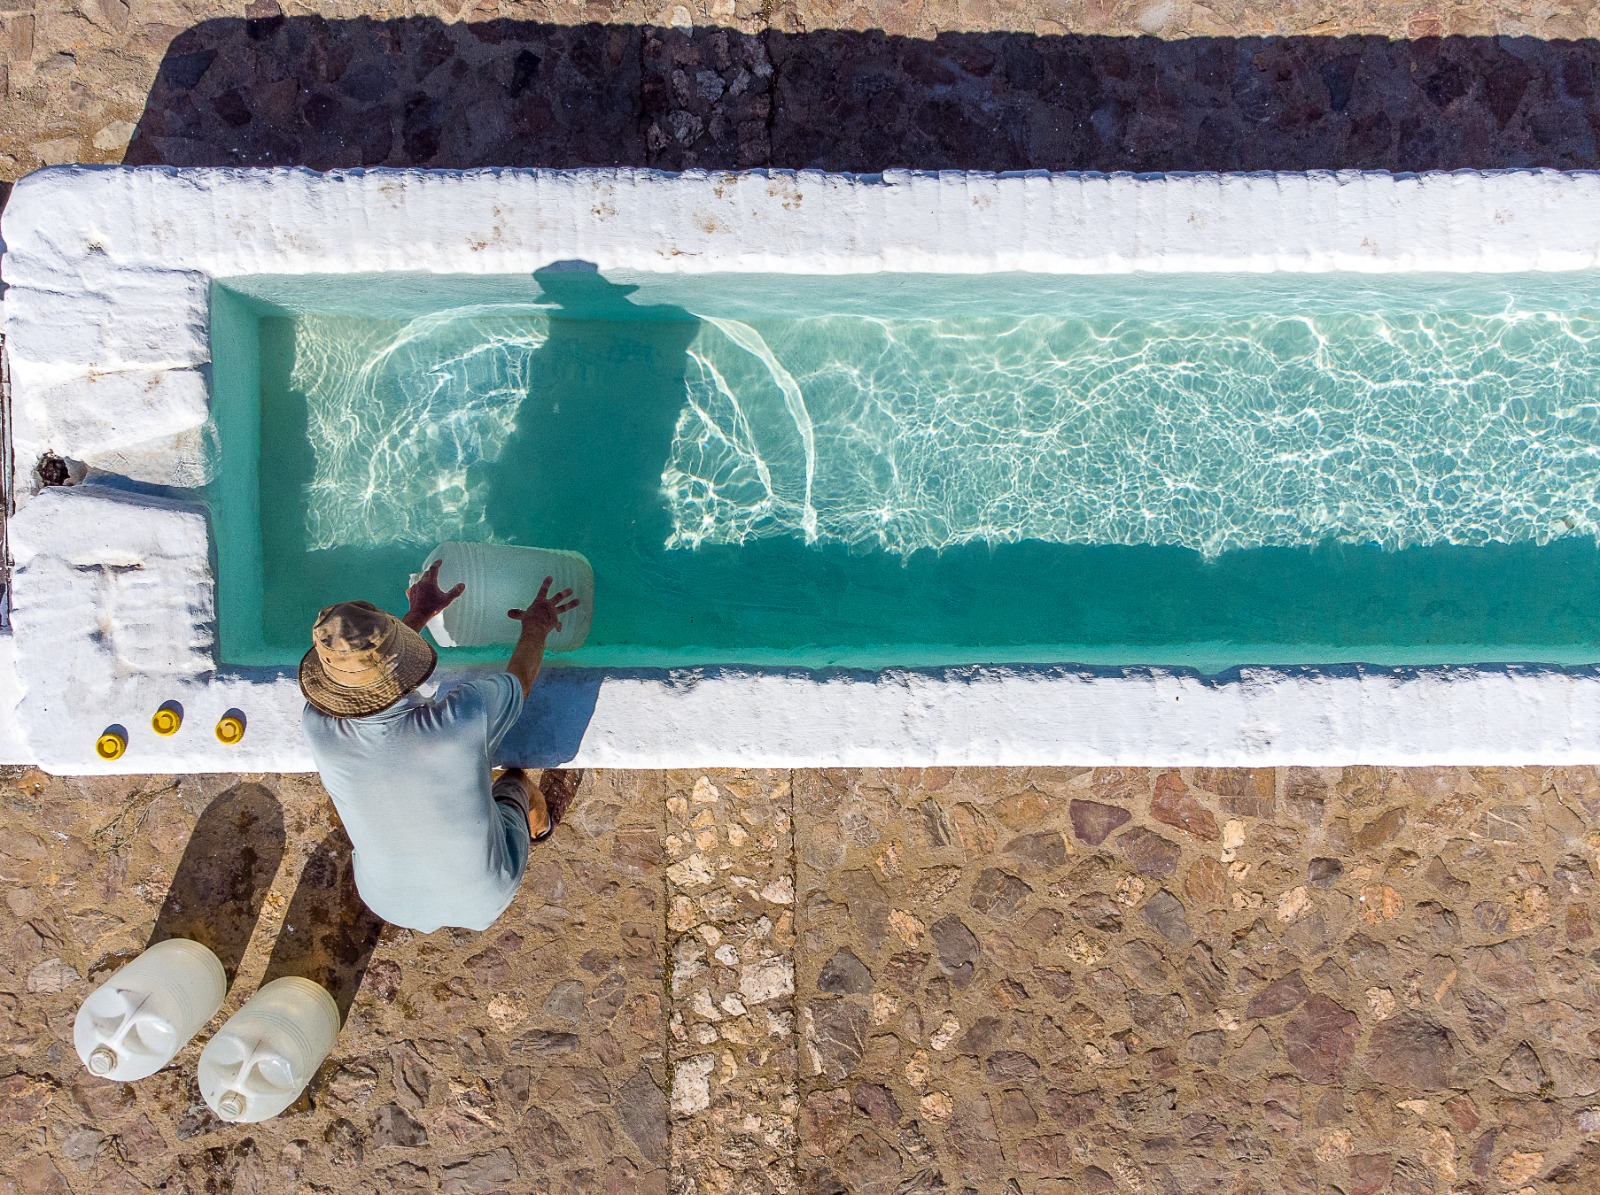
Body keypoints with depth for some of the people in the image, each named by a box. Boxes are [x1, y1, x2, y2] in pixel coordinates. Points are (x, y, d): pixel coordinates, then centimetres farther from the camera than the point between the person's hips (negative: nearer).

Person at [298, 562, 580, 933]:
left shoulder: (318, 727, -29)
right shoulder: (464, 715, -37)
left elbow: (356, 673, -4)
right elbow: (520, 678, -12)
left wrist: (418, 613, 10)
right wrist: (536, 624, 10)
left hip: (391, 903, 2)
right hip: (485, 896, -1)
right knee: (514, 780, 26)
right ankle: (539, 825, 61)